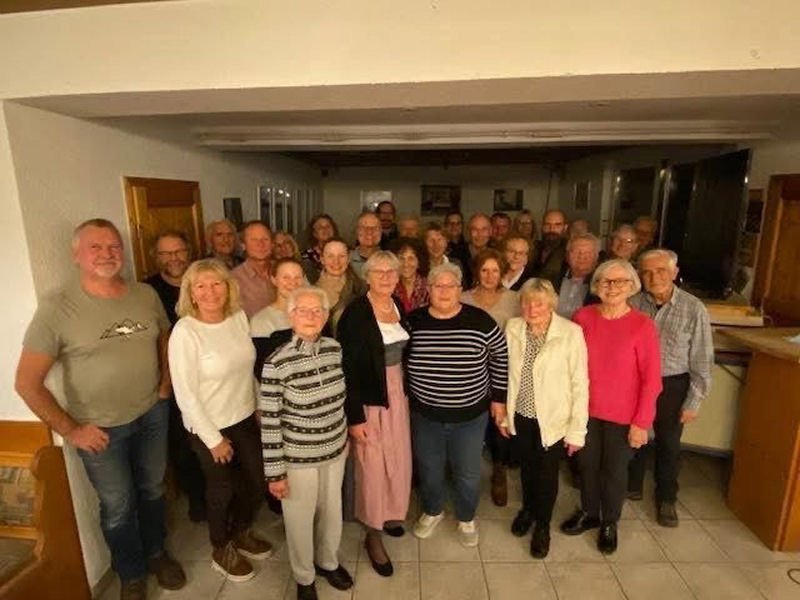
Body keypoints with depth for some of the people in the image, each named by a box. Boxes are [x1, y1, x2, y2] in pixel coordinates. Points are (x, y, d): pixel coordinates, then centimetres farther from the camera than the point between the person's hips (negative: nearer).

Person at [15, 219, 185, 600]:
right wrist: (70, 430, -12)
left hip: (153, 414, 3)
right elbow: (27, 384, -14)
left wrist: (165, 383, 3)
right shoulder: (57, 308, -17)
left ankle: (156, 553, 49)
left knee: (152, 490, 22)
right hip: (100, 428, -3)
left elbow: (165, 338, 12)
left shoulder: (146, 295, -6)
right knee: (118, 506, 16)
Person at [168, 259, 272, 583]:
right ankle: (222, 551, 44)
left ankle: (242, 533, 48)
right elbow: (185, 394, -19)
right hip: (210, 427, -5)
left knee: (256, 481, 18)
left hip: (246, 419, 6)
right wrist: (213, 438, -15)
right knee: (222, 489, 15)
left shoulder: (239, 317, -5)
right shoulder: (185, 331, -22)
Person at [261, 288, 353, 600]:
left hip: (335, 450, 5)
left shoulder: (334, 349, -7)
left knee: (332, 512, 23)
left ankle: (328, 561, 53)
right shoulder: (277, 364, -23)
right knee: (301, 520, 18)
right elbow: (269, 423, -16)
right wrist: (275, 473, -11)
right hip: (298, 458, -4)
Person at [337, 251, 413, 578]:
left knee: (399, 459, 17)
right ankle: (373, 536, 27)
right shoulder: (355, 313, -18)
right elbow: (348, 367, -18)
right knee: (373, 464, 5)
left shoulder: (398, 306, 2)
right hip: (369, 399, -6)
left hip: (398, 394, 6)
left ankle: (389, 514, 43)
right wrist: (354, 416, -18)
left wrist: (407, 394, 10)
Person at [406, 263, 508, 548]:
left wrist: (499, 398, 2)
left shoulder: (480, 321, -12)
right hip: (425, 414, 1)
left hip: (471, 414, -1)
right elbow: (398, 361, 4)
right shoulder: (413, 321, -8)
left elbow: (500, 358, 0)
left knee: (467, 472, 16)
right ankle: (432, 511, 48)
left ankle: (466, 519, 44)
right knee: (428, 468, 19)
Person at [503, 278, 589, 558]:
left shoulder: (571, 333, -20)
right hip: (520, 415, 3)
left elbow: (580, 384, -14)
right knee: (526, 466, 23)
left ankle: (542, 525, 41)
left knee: (547, 472, 15)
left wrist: (577, 429, -11)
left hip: (553, 418, -3)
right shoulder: (513, 328, -8)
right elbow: (506, 374, 0)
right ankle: (528, 508, 51)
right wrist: (503, 413, 5)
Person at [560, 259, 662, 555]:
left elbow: (651, 379, -11)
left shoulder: (642, 325, -16)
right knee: (587, 464, 19)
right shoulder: (582, 317, -8)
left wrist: (641, 422, -10)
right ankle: (589, 513, 45)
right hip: (586, 409, 3)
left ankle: (609, 523, 42)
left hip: (623, 415, -2)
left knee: (615, 469, 17)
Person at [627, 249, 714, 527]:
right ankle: (632, 485, 43)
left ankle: (666, 498, 38)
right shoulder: (632, 304, -11)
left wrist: (693, 402, -7)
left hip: (672, 385, -1)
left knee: (668, 445, 16)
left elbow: (701, 361, -8)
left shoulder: (694, 309, -14)